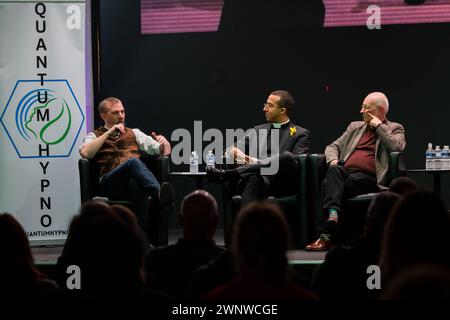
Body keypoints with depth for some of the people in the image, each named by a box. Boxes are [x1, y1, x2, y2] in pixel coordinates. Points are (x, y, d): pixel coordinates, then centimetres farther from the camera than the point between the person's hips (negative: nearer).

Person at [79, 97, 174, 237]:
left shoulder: (134, 133, 31)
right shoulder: (95, 136, 23)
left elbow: (165, 151, 26)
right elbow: (85, 153, -2)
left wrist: (164, 143, 1)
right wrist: (109, 133, 0)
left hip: (134, 179, 2)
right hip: (109, 183, -2)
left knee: (137, 185, -40)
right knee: (133, 161, -37)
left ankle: (142, 235, -53)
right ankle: (159, 193, -62)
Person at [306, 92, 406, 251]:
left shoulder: (394, 129, 17)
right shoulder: (355, 127, 31)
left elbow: (397, 146, -5)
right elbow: (333, 147, 28)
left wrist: (379, 126, 2)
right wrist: (333, 160, 5)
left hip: (368, 176, -4)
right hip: (345, 171, 4)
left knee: (328, 184, -32)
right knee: (333, 172, -35)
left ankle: (327, 234, -38)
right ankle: (332, 214, -55)